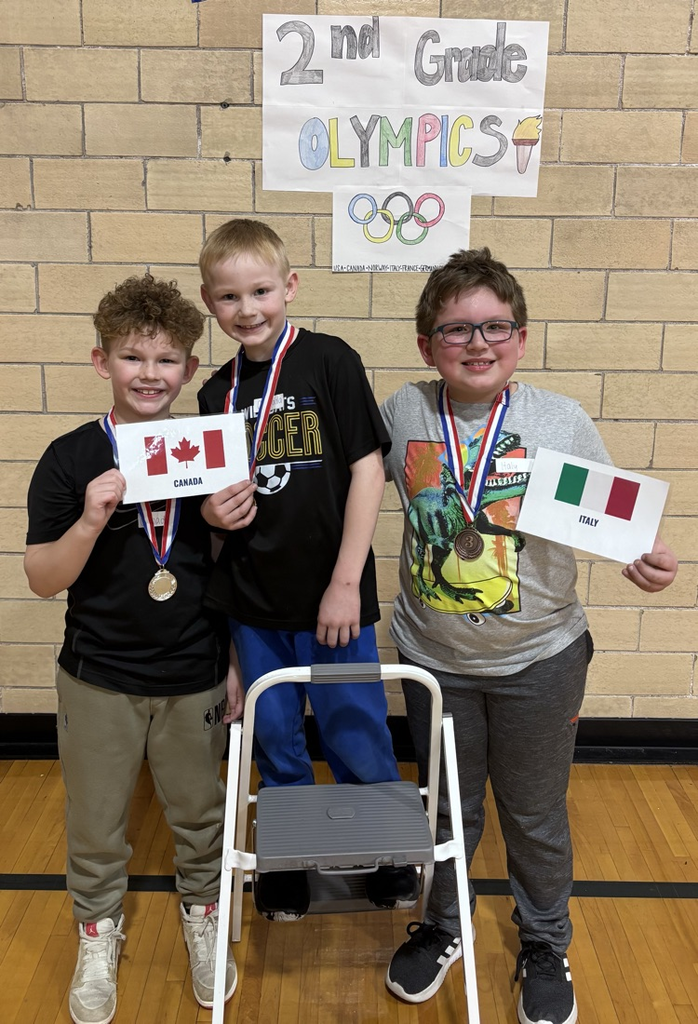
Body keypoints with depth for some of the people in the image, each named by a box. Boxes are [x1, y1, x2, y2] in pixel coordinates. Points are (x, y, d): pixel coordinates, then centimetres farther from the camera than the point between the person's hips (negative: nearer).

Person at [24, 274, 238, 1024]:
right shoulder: (71, 459, -10)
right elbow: (42, 579, -9)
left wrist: (239, 668, 3)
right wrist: (91, 521, -27)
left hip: (195, 678, 1)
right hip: (99, 680, -1)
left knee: (199, 813, 18)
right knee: (95, 822, 17)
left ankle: (202, 917, 45)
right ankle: (98, 934, 43)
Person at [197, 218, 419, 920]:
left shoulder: (330, 362, -10)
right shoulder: (218, 392, 5)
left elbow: (367, 470, -12)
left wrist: (345, 583, -13)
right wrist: (213, 511, -11)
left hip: (333, 598, -4)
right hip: (253, 601, 4)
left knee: (356, 738, 9)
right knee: (274, 740, 17)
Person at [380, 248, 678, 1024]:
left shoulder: (563, 422, -13)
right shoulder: (404, 413, -8)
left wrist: (644, 560, -26)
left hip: (539, 660, -1)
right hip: (434, 658, 2)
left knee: (536, 816, 18)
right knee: (447, 807, 22)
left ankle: (545, 946, 46)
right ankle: (441, 927, 50)